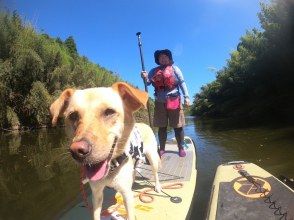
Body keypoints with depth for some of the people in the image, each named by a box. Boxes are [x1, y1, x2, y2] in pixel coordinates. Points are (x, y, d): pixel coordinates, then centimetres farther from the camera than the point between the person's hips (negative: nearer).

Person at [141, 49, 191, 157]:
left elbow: (182, 83, 3)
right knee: (161, 127, 7)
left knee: (178, 126, 2)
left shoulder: (174, 69, 8)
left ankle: (181, 148, 14)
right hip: (160, 102, 3)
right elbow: (148, 82, 7)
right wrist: (145, 77, -16)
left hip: (174, 101, -2)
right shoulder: (154, 71, 14)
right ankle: (162, 148, 18)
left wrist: (186, 97, -7)